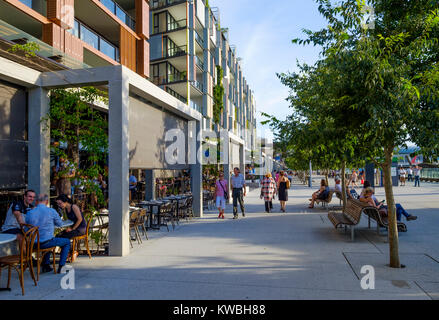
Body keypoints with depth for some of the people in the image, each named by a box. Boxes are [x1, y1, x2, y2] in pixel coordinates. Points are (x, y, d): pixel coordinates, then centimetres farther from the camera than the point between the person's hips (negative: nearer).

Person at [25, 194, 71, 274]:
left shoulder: (29, 213, -1)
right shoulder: (51, 211, -11)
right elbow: (60, 224, 5)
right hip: (46, 242, -5)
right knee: (67, 242, 17)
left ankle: (46, 265, 35)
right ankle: (61, 267, 12)